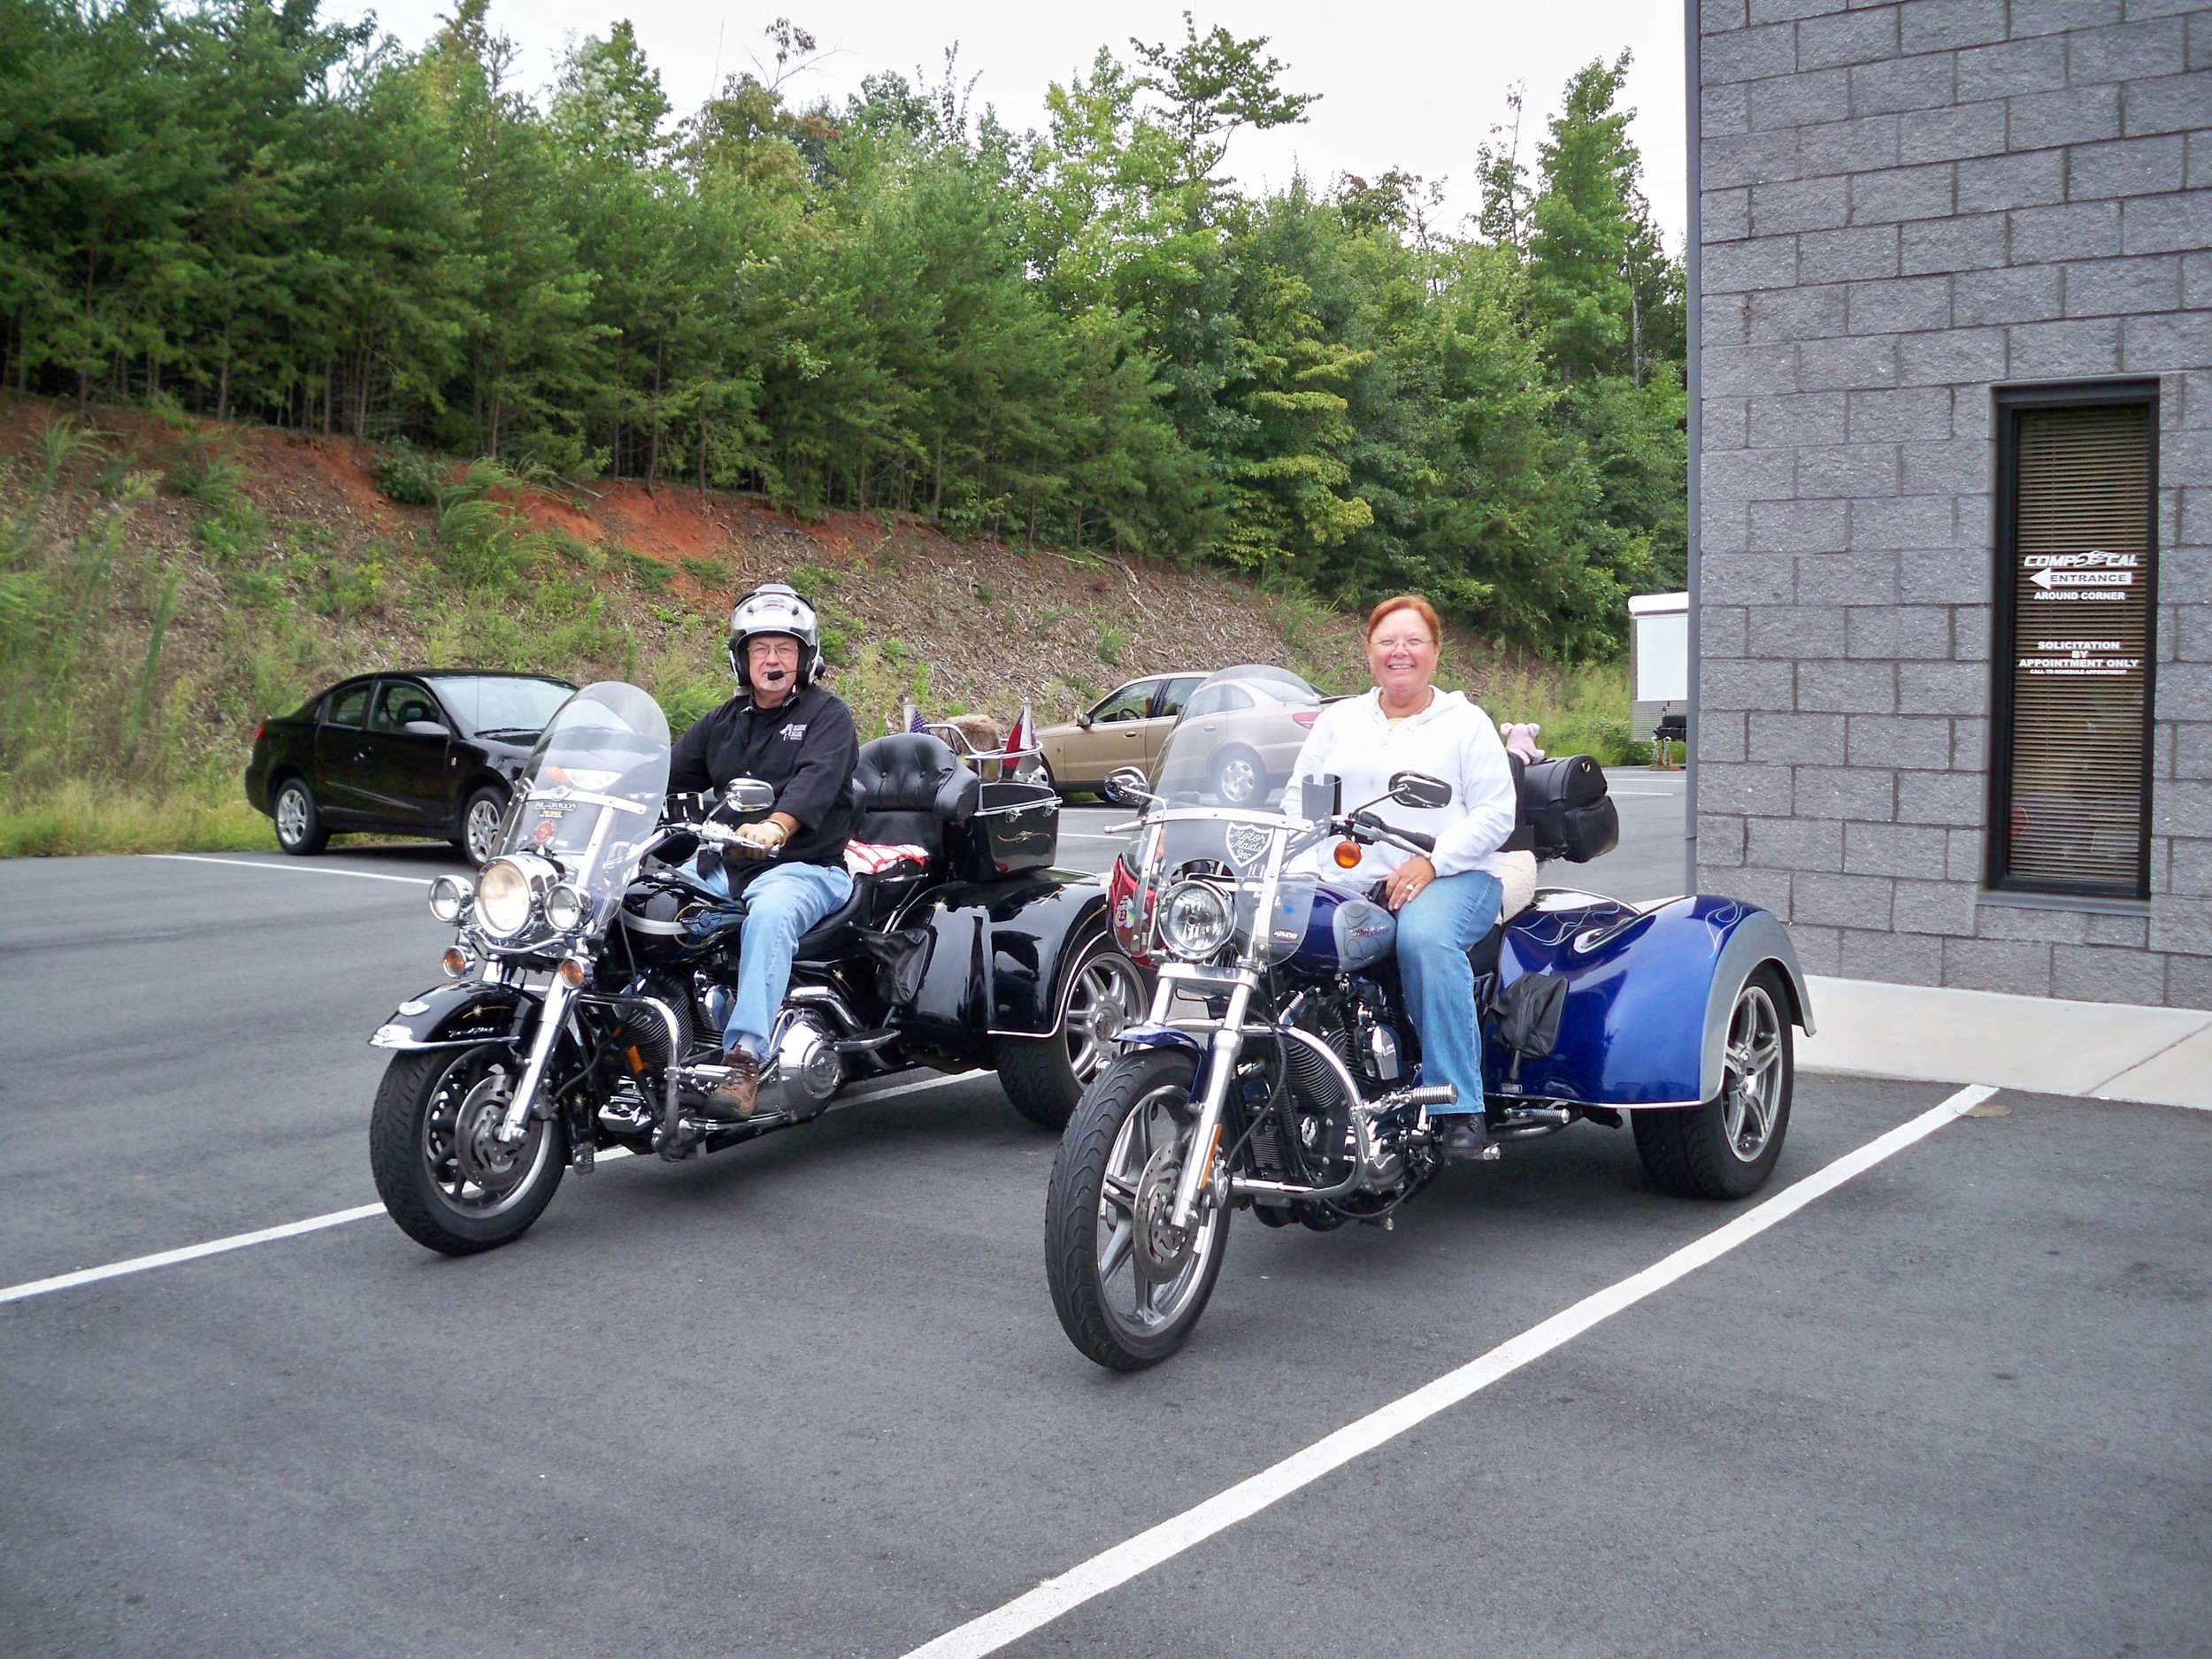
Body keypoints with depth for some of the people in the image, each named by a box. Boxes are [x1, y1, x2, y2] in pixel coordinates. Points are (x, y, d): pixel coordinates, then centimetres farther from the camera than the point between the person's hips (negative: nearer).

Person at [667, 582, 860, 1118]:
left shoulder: (827, 714, 2)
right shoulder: (722, 723, 22)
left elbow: (816, 780, -18)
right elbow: (669, 777, 15)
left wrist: (775, 827, -38)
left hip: (806, 866, -6)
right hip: (722, 864, 6)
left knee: (770, 911, -38)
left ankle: (744, 1058, -45)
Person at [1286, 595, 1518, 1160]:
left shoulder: (1465, 723, 12)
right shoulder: (1337, 720, 22)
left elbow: (1497, 814, 2)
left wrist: (1430, 862, -14)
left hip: (1451, 879, -3)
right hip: (1345, 882, 3)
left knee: (1425, 936, -38)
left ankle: (1459, 1106, -32)